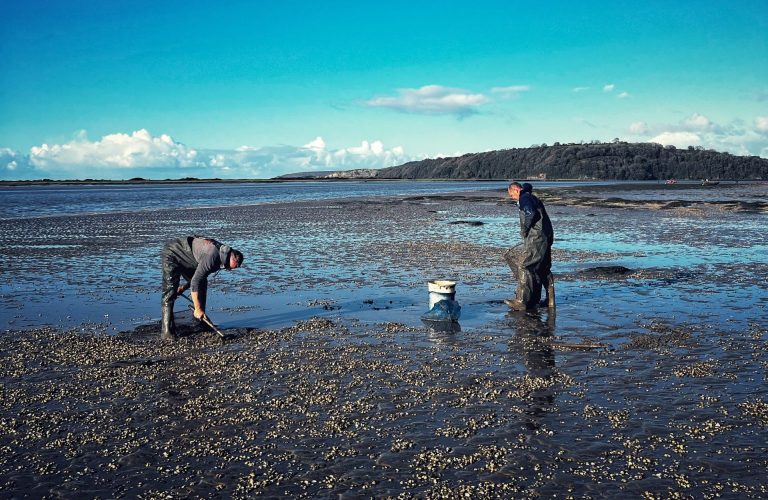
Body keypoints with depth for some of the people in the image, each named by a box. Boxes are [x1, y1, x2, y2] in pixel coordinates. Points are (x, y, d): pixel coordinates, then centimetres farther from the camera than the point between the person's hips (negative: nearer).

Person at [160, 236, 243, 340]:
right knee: (170, 291, -17)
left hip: (187, 260, 9)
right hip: (172, 255, -9)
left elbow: (200, 276, 10)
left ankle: (199, 321, 10)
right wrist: (197, 309, -31)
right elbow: (195, 282, -34)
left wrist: (184, 287, 5)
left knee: (202, 285, 3)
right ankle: (166, 331, -16)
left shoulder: (220, 257, -5)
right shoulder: (212, 257, -34)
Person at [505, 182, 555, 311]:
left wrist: (524, 230, -11)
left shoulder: (524, 198, -7)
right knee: (543, 268, 15)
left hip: (535, 238, -10)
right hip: (546, 237, 10)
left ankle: (521, 301, -8)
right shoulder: (532, 198, 24)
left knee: (523, 265, -7)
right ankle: (550, 300, 20)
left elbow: (530, 214, -23)